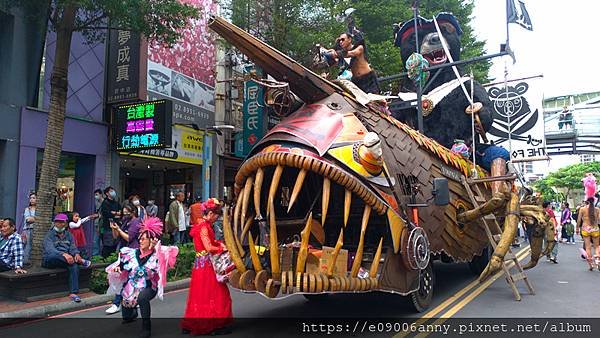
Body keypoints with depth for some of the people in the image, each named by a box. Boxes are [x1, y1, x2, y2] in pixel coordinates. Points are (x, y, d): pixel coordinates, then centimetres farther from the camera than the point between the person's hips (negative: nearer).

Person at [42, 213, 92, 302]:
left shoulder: (69, 235, 14)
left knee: (74, 264, -29)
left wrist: (76, 254, -25)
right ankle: (81, 261, -28)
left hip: (64, 261, 3)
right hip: (50, 260, -3)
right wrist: (64, 254, -40)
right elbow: (50, 250, -21)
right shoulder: (49, 235, -2)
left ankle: (73, 293, -32)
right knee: (54, 255, -37)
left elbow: (73, 248, 2)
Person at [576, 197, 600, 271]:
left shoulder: (582, 209, -3)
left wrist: (577, 228, 10)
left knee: (588, 247, 3)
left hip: (585, 229, -1)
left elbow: (579, 220, -1)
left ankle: (591, 264, 2)